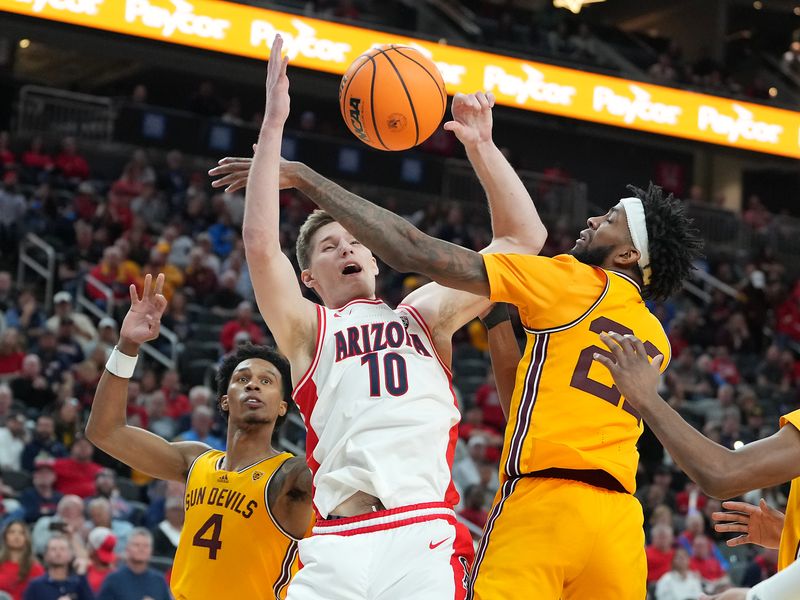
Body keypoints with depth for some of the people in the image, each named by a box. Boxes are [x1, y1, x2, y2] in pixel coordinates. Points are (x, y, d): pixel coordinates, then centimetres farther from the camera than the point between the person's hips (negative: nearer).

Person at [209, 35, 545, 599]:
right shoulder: (309, 329, 20)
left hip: (424, 536, 1)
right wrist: (274, 124, 2)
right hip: (335, 546, -1)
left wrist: (481, 146, 17)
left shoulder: (425, 313, 27)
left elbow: (523, 238, 25)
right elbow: (260, 244, 3)